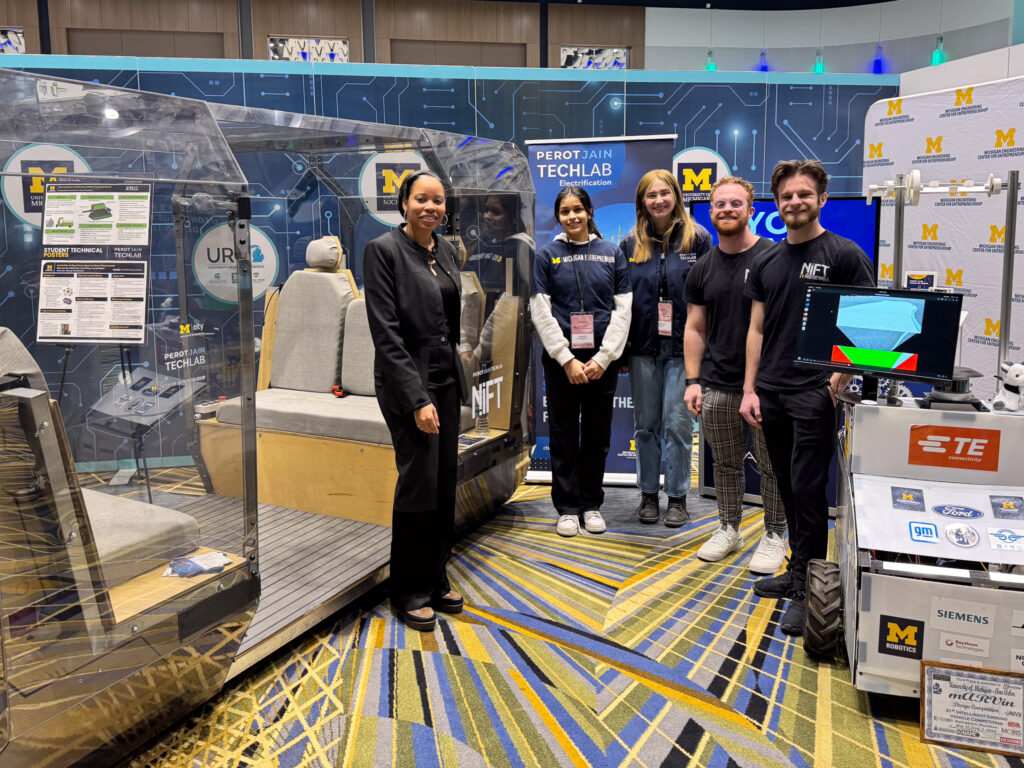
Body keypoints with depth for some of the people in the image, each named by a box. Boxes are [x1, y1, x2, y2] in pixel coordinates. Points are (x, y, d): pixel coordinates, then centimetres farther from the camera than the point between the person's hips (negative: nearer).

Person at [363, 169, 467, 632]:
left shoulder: (446, 249, 11)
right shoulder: (383, 250, -10)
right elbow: (386, 333, -16)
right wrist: (417, 398, -20)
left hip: (447, 380, 7)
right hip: (408, 383, -7)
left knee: (446, 483, 10)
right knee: (419, 482, -2)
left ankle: (436, 580, 26)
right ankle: (411, 593, 16)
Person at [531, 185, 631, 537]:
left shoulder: (612, 253, 6)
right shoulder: (547, 255, 3)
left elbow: (623, 309, 2)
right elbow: (541, 312, -3)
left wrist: (603, 359, -8)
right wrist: (567, 360, -10)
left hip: (602, 359, 1)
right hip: (560, 359, -1)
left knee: (597, 434, 8)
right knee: (564, 435, 5)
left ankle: (592, 504, 22)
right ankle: (567, 508, 16)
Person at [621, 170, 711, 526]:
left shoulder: (697, 238, 1)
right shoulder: (631, 244, 8)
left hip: (683, 346, -2)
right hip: (643, 348, 3)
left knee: (677, 424, 0)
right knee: (645, 424, 10)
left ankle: (677, 497, 15)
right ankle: (648, 494, 23)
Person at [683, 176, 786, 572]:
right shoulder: (703, 269, 10)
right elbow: (695, 328, 11)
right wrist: (693, 380, 4)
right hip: (717, 387, 4)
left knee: (772, 465, 5)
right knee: (726, 464, 14)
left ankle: (774, 536, 21)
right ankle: (728, 529, 30)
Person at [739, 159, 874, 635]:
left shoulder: (844, 255, -3)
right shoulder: (767, 262, 13)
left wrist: (841, 378, -15)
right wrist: (749, 389, 8)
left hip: (815, 393, -5)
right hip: (771, 393, 6)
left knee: (807, 489, -3)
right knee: (788, 487, 13)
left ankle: (807, 590, 7)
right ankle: (798, 570, 27)